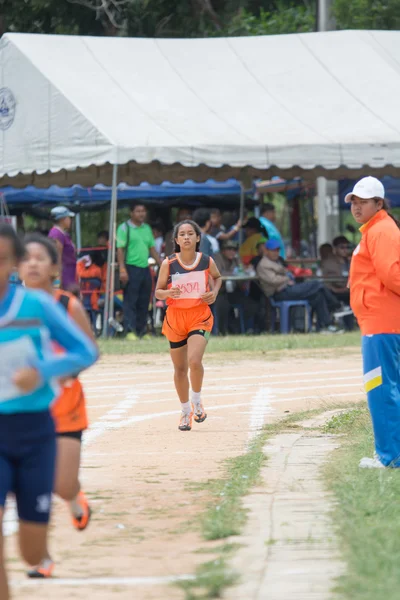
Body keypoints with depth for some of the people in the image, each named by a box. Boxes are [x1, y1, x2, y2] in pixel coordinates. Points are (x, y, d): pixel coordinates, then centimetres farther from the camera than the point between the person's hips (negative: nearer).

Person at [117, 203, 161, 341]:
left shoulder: (147, 228, 16)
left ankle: (141, 331, 14)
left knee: (144, 302, 8)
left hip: (145, 268, 6)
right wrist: (122, 269, -18)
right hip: (131, 268, -6)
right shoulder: (124, 228, -3)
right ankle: (130, 331, -10)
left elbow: (152, 249, 19)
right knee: (130, 301, -8)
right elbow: (120, 250, -9)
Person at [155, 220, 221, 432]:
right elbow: (158, 292, 1)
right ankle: (186, 411, 30)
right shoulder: (168, 264, -6)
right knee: (180, 368, 10)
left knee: (194, 361, -22)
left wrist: (214, 292, 0)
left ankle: (197, 402, 3)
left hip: (200, 316, -1)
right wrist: (168, 293, -20)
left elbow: (217, 277, 19)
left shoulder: (207, 261, -3)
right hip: (175, 317, 1)